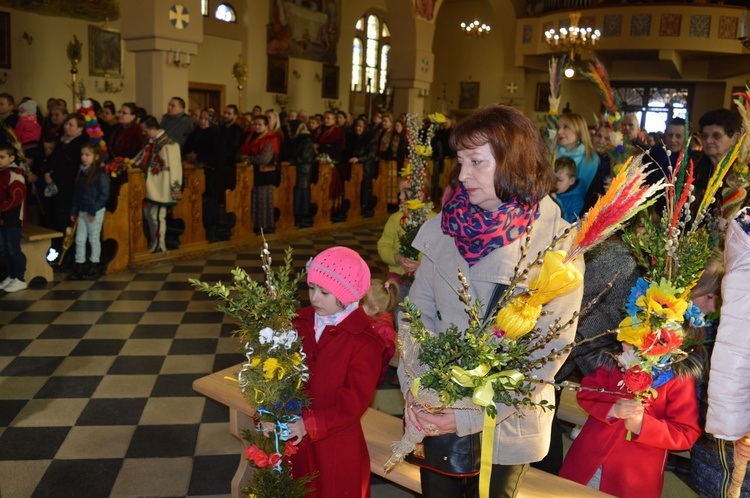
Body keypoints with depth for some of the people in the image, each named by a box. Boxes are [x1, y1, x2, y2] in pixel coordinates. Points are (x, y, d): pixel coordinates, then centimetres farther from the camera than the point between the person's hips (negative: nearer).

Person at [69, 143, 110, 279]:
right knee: (79, 239, 8)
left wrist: (93, 210, -17)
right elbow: (77, 193, 14)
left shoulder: (101, 173, -13)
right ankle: (79, 266, 16)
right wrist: (74, 211, 11)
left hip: (96, 212, -7)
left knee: (94, 238, 4)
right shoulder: (81, 172, 9)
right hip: (82, 211, 7)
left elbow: (104, 194, -15)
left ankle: (95, 266, 16)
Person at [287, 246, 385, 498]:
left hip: (337, 443, -4)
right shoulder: (301, 322, -2)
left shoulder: (365, 341, -18)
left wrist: (311, 424, -25)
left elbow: (354, 401, -20)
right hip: (296, 436, 5)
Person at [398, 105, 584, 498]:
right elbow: (418, 309, 0)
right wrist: (415, 389, -13)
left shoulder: (559, 243, -14)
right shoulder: (444, 227, -4)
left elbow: (551, 348, -16)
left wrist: (471, 416, -20)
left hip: (507, 426, -3)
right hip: (435, 415, 3)